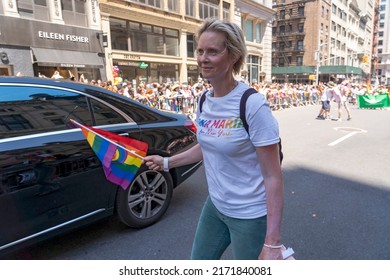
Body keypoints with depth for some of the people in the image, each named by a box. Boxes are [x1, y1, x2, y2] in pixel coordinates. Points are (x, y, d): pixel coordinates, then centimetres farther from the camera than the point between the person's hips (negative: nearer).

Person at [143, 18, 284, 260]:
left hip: (250, 215, -6)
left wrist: (273, 242, -21)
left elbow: (273, 176, -20)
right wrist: (167, 162, 14)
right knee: (199, 261, 23)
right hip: (215, 205, 7)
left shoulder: (252, 105, -22)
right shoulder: (205, 100, -2)